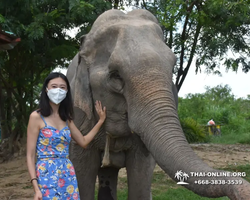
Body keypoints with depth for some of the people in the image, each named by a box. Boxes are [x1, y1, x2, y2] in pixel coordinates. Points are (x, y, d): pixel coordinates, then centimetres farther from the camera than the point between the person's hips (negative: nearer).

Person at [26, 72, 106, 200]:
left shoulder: (66, 118, 10)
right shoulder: (37, 117, -7)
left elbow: (83, 142, 18)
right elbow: (30, 155, -8)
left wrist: (101, 120, 15)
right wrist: (36, 187, -16)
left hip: (68, 175, 5)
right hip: (47, 175, -5)